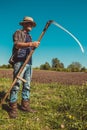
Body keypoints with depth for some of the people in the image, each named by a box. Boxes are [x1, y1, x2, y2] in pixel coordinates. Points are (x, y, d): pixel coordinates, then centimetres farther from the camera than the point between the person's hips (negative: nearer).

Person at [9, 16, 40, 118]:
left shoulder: (29, 36, 27)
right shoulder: (18, 32, 4)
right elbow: (17, 44, -16)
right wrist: (30, 44, -27)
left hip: (29, 63, 8)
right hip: (20, 62, -8)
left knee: (27, 85, 6)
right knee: (16, 85, -12)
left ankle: (25, 105, 13)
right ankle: (13, 108, -8)